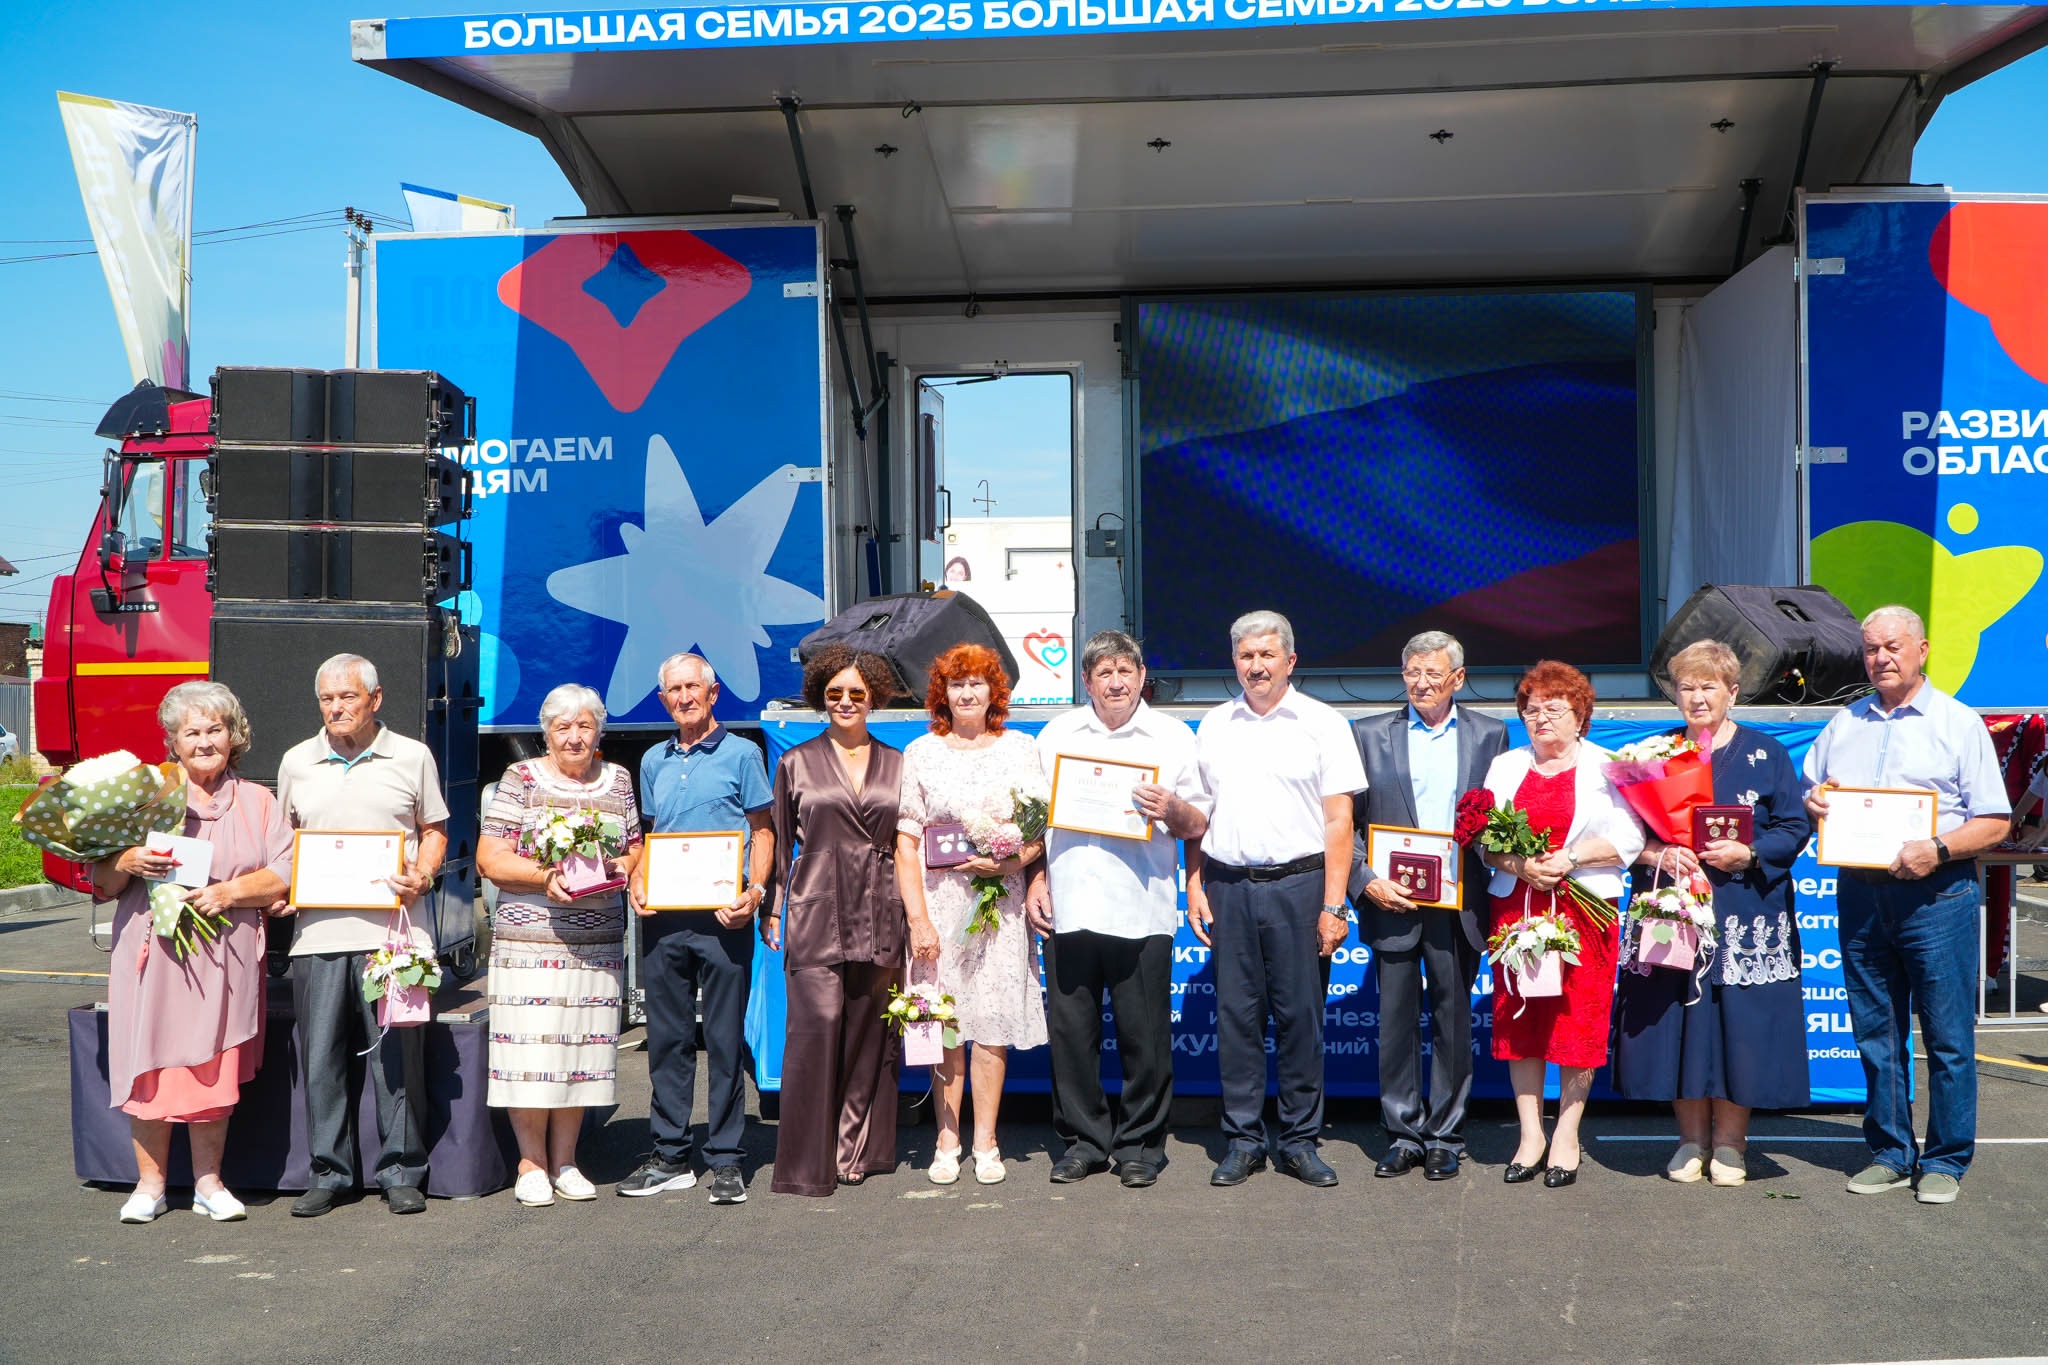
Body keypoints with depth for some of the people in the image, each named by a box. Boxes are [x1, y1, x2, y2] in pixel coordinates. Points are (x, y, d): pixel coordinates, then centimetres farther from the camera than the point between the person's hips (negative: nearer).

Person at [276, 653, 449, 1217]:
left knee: (397, 1054, 0)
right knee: (322, 1058, 4)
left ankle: (400, 1172, 11)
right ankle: (328, 1174, 15)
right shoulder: (297, 762, 13)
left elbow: (433, 830, 10)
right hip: (317, 931, 2)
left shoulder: (412, 757, 6)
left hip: (391, 930, -2)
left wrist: (421, 878, -8)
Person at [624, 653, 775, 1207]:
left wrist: (753, 891, -14)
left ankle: (725, 1160, 6)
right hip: (662, 918, 5)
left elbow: (762, 831, 1)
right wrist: (637, 881, 4)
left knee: (725, 1039, -1)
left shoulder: (741, 754, 2)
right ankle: (670, 1156, 17)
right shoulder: (654, 762, 16)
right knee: (667, 1038, 8)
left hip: (722, 917, -5)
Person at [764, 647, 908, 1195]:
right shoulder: (796, 763, 8)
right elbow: (779, 845, 9)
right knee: (815, 1027, -10)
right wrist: (771, 910, 3)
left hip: (878, 918, 2)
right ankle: (806, 1164, -5)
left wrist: (910, 919, 10)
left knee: (869, 1033, 4)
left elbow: (906, 846, 14)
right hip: (817, 914, -2)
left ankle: (859, 1152, 15)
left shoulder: (895, 764, 13)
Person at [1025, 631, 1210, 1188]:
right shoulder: (1056, 735, 14)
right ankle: (1083, 1140, 18)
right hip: (1068, 907, 2)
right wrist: (1036, 881, 9)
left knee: (1145, 1034, 1)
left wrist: (1172, 811, -12)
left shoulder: (1173, 737, 8)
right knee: (1070, 1031, 5)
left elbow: (1199, 825, 8)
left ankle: (1140, 1143, 15)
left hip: (1142, 910, -2)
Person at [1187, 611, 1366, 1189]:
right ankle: (1242, 1141, 13)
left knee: (1301, 1015, 1)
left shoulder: (1322, 723, 3)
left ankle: (1300, 1141, 12)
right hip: (1227, 886, 3)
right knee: (1236, 1015, 4)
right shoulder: (1213, 726, 13)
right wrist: (1194, 888, 5)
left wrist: (1333, 904, -8)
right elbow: (1196, 815, 15)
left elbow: (1338, 820, -2)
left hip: (1298, 885, -3)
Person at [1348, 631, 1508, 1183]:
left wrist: (1490, 882, -5)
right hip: (1392, 900, 0)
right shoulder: (1369, 734, 5)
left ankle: (1444, 1137, 18)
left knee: (1453, 1022, 6)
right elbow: (1346, 820, 4)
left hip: (1458, 903, 0)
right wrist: (1365, 881, -9)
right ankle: (1403, 1134, 16)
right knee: (1396, 1021, 4)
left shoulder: (1489, 735, 8)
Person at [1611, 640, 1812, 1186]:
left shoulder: (1765, 753, 5)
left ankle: (1729, 1142, 13)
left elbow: (1794, 828, 0)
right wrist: (1657, 854, -12)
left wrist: (1748, 854, -16)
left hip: (1745, 920, -2)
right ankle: (1692, 1139, 16)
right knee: (1676, 1023, 2)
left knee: (1738, 1022, -2)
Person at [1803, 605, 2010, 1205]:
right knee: (1876, 1034, 9)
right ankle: (1890, 1154, 19)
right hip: (1859, 891, 4)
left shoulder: (1960, 723, 2)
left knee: (1948, 1036, -1)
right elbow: (1807, 792, 22)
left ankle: (1945, 1161, 10)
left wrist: (1938, 850, -19)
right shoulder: (1842, 725, 16)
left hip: (1936, 893, -4)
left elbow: (1994, 821, -3)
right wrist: (1811, 802, -2)